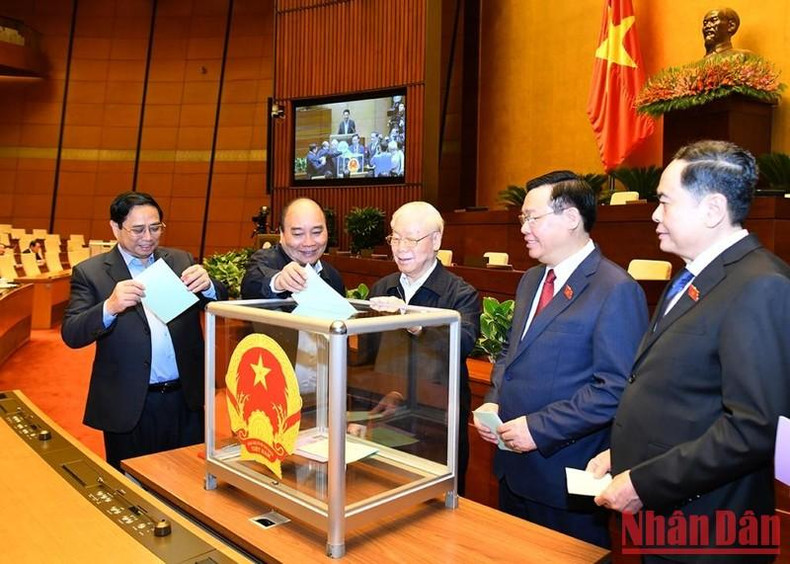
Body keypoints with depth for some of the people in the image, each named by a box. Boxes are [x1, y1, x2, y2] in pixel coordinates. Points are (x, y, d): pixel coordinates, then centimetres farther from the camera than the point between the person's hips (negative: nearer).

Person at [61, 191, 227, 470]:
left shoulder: (181, 261, 6)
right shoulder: (90, 272, -2)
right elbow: (71, 334, -9)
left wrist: (207, 286, -21)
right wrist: (110, 307, -28)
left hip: (187, 399, 3)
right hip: (129, 406, -2)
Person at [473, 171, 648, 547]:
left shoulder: (615, 290, -18)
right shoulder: (531, 280, 10)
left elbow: (614, 388, -22)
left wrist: (539, 429, -21)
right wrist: (493, 402, 1)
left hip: (566, 477, -7)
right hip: (514, 466, 8)